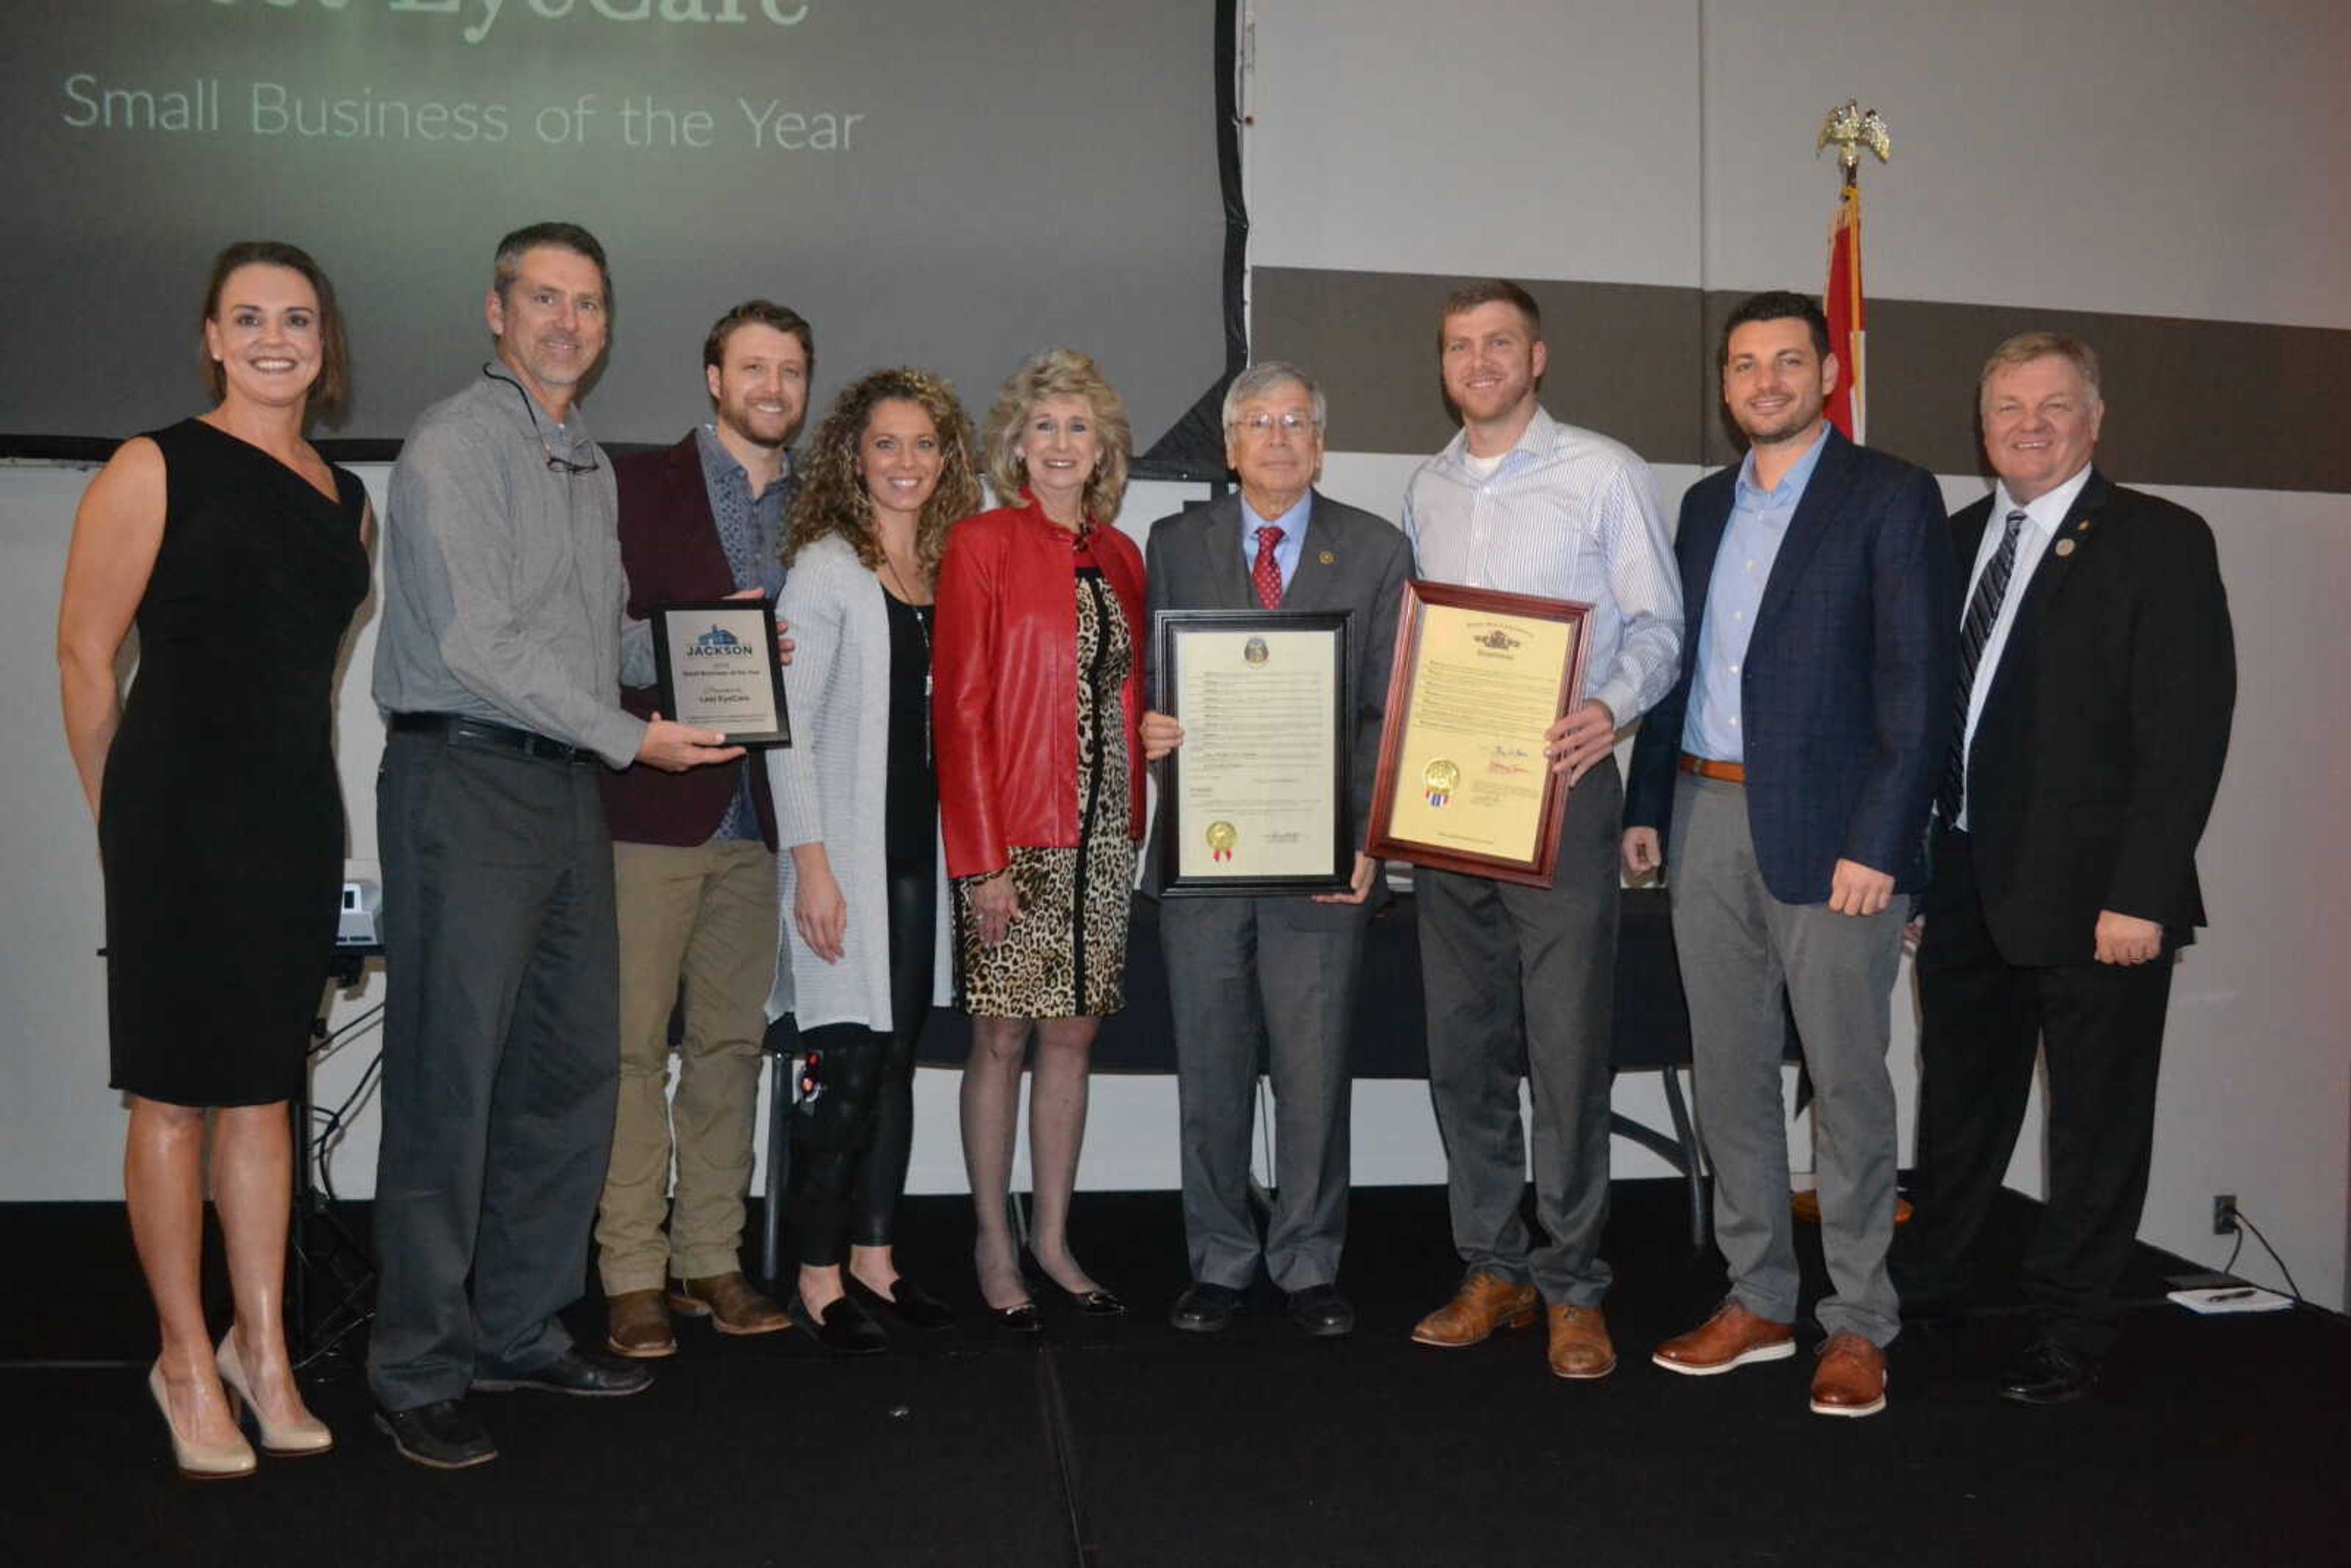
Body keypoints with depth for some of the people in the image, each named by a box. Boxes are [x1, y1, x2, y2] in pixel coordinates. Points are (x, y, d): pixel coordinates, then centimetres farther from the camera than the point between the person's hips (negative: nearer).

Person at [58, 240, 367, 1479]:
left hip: (297, 819, 6)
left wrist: (294, 788, 15)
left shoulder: (346, 498, 12)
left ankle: (262, 1350, 22)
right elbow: (84, 654, -5)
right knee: (174, 1096, 3)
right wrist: (123, 815, 2)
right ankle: (186, 1360, 16)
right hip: (180, 819, -5)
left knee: (264, 1091, 12)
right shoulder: (154, 471, -5)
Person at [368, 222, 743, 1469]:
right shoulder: (454, 444, -8)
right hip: (466, 779, -8)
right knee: (449, 1077, -4)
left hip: (568, 788, 8)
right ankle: (417, 1370, 7)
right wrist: (632, 737, -14)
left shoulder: (591, 463, 19)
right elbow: (477, 642, -16)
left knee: (573, 1069, 11)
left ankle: (519, 1330, 23)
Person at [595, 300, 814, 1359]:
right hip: (652, 804, -4)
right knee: (633, 1044, -2)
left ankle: (710, 1261, 18)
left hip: (758, 810, 4)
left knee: (731, 1043, 9)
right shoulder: (637, 485, 1)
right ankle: (633, 1278, 6)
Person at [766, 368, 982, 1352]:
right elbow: (788, 724, -10)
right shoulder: (826, 568, -6)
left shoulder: (948, 570, 11)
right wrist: (811, 863, -16)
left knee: (898, 1057, 11)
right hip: (848, 849, -6)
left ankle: (873, 1258, 22)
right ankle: (817, 1279, 8)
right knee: (847, 1061, -5)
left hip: (922, 849, 6)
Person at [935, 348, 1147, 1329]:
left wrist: (1136, 826, 5)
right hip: (1013, 836, -5)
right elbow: (961, 708, -10)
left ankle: (1054, 1240, 23)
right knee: (1002, 1038, 3)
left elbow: (1132, 700, 14)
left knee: (1073, 1035, 11)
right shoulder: (981, 546, -5)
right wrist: (980, 859, -14)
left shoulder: (1120, 558, 11)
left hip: (1102, 838, 5)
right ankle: (995, 1247, 17)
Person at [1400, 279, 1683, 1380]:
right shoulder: (1428, 490, 15)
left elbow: (1658, 622, -3)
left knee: (1566, 1049, -4)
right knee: (1462, 1048, 9)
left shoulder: (1603, 473, -1)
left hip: (1558, 788, -5)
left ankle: (1573, 1289, 8)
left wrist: (1610, 708, -22)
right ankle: (1493, 1271, 21)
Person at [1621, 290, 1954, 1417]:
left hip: (1825, 829, -6)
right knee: (1729, 1074, 11)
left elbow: (1918, 683, -10)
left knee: (1846, 1081, 1)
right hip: (1707, 819, 6)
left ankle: (1858, 1325, 14)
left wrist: (1879, 845, -16)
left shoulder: (1890, 497, -3)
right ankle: (1757, 1301, 23)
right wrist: (1646, 807, 11)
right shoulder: (1705, 504, 16)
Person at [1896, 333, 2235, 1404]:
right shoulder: (1957, 539, 10)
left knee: (2097, 1119, 8)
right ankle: (1927, 1280, 35)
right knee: (1959, 1101, 19)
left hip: (2090, 896, -5)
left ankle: (2072, 1328, 22)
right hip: (1964, 885, 6)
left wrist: (2141, 895, -18)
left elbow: (2187, 732, -13)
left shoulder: (2159, 543, -7)